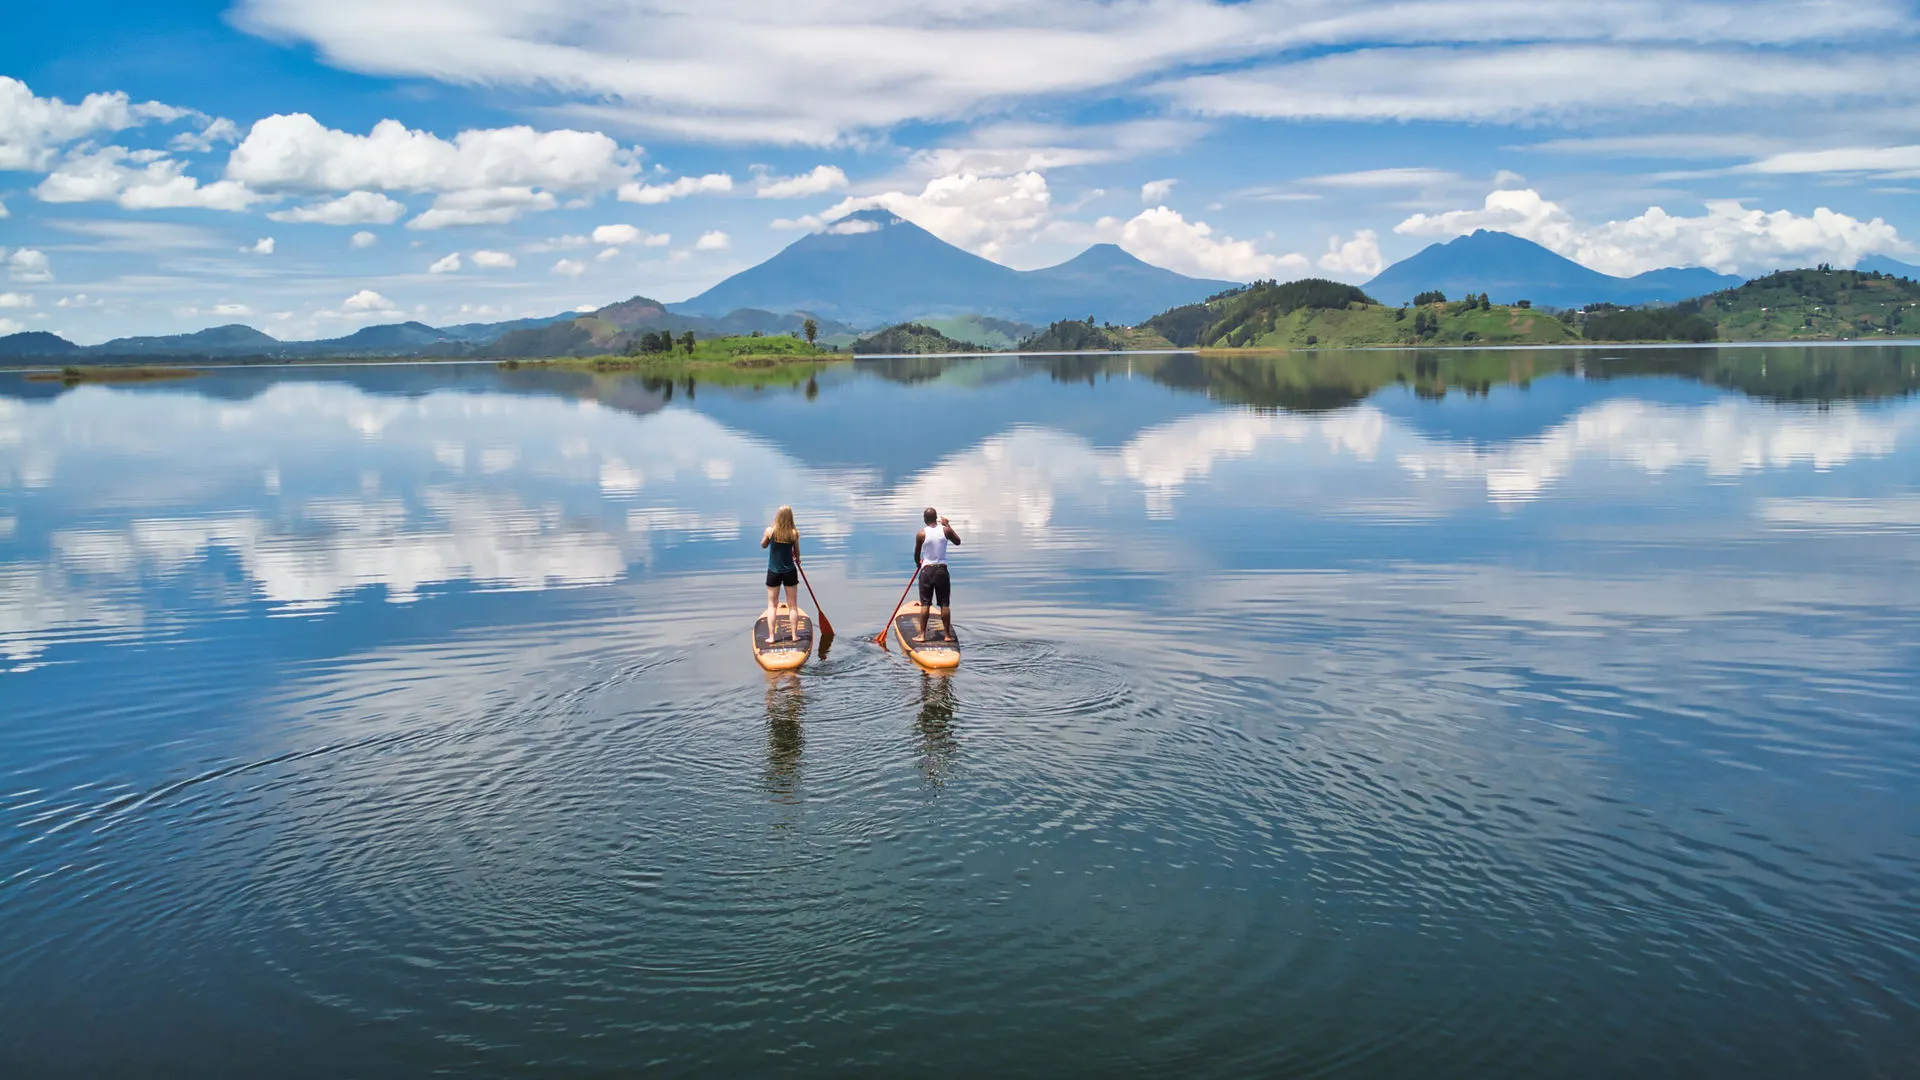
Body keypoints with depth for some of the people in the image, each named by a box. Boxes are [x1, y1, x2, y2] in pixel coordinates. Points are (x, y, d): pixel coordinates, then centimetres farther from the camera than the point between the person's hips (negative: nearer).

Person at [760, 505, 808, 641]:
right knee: (793, 605, 12)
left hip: (773, 572, 0)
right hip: (789, 571, 0)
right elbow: (797, 552, 3)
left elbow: (763, 545, 6)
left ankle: (771, 636, 7)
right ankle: (794, 634, 15)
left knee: (772, 605, 9)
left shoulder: (770, 531, -12)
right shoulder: (794, 533, -11)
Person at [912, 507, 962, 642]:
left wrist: (918, 564, 25)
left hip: (927, 570, -1)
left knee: (925, 604, 3)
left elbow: (917, 555, 4)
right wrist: (948, 525, 18)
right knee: (945, 604, 5)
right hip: (942, 570, 1)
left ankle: (922, 634, 3)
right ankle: (948, 635, 7)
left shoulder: (921, 534, -7)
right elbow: (958, 542, 15)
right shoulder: (945, 530, -4)